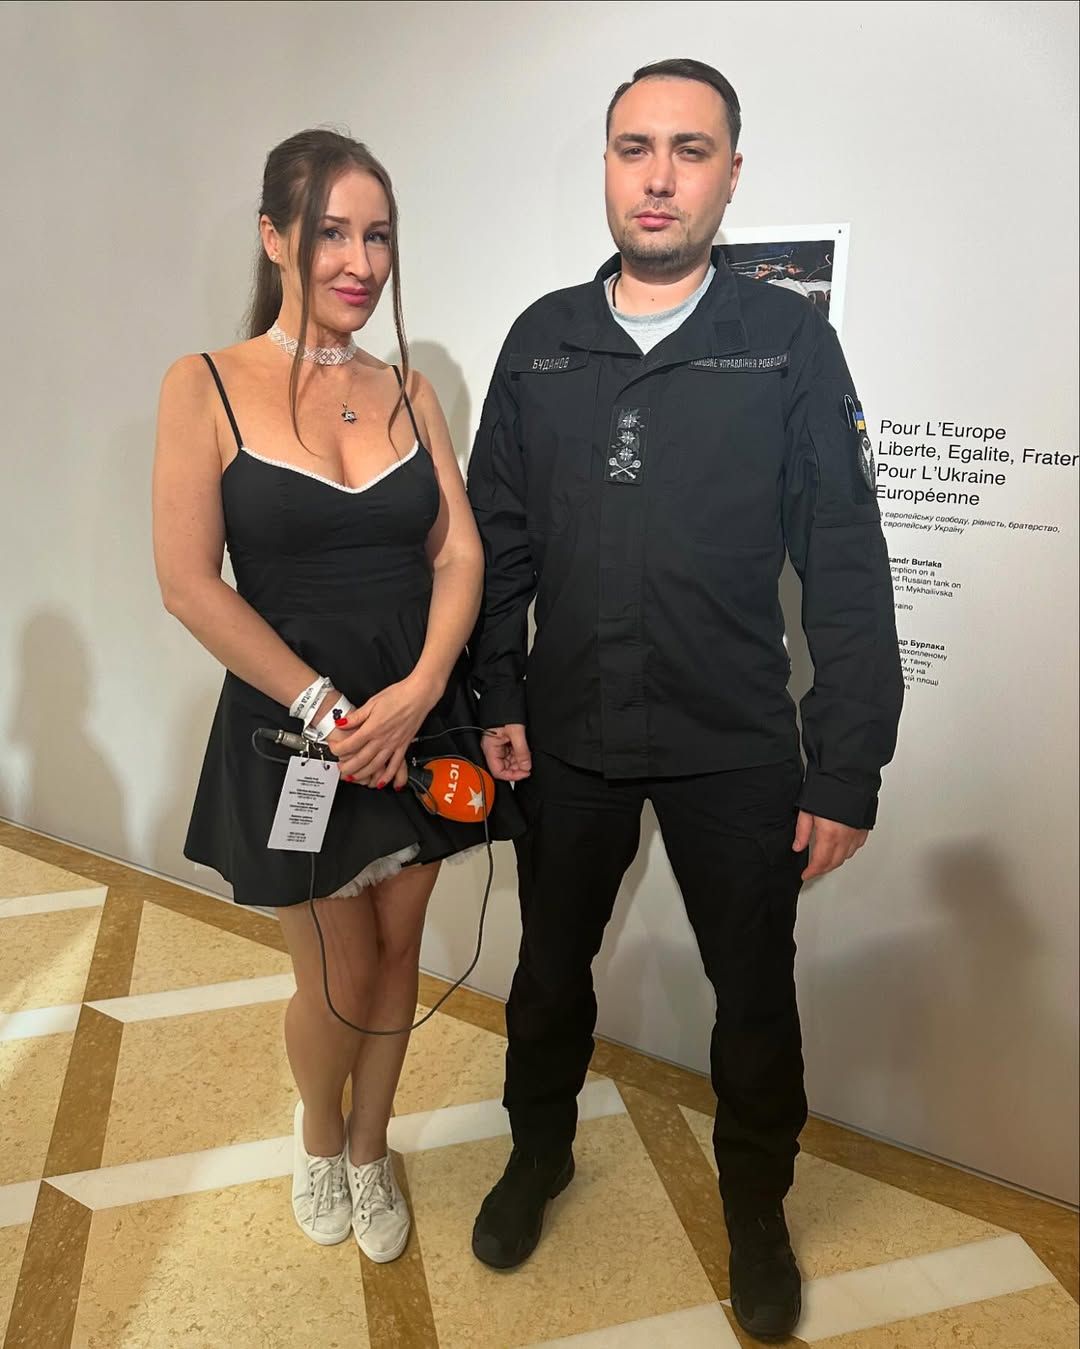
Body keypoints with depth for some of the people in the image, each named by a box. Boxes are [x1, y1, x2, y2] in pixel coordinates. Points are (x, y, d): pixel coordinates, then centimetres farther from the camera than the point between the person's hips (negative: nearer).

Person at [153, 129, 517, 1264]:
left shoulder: (407, 390, 5)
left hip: (421, 720, 3)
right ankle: (318, 1139, 43)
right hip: (291, 728, -3)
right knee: (339, 979, 9)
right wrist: (325, 707, -15)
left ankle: (371, 1151, 41)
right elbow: (190, 585, -11)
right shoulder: (205, 386, -6)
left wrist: (420, 688, -16)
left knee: (395, 958, 15)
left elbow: (460, 552, -1)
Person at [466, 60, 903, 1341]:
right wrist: (498, 696, -1)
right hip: (567, 737, 3)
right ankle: (538, 1152, 48)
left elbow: (844, 563, -7)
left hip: (737, 751, -2)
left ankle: (755, 1212, 43)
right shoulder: (540, 340, 3)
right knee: (550, 967, 20)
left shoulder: (790, 340, -5)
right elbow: (497, 535, 5)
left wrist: (848, 769, -10)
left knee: (755, 995, 14)